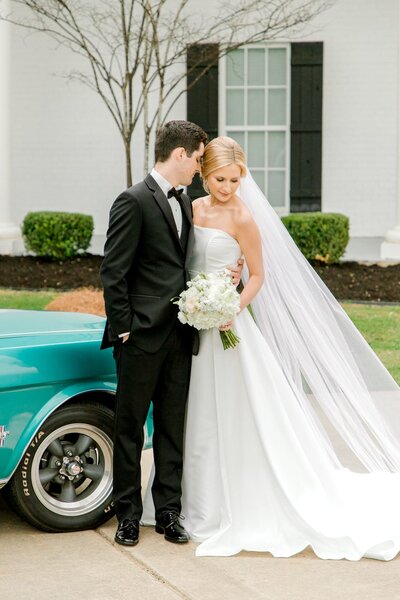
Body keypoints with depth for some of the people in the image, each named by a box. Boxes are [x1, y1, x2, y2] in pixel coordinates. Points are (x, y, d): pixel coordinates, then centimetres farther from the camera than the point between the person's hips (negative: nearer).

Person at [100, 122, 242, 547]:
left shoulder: (183, 202, 15)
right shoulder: (134, 201, -10)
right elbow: (113, 272, -12)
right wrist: (123, 329, -13)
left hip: (179, 336, 7)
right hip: (142, 337, -7)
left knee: (172, 427, 10)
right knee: (130, 427, 4)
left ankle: (168, 512, 18)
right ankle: (128, 515, 14)